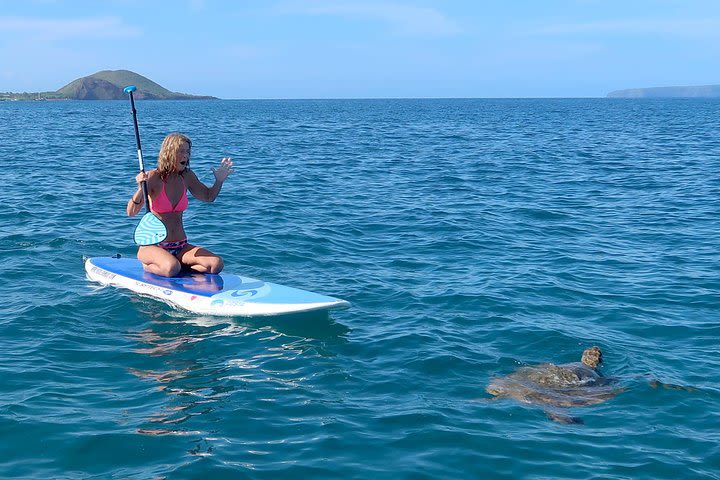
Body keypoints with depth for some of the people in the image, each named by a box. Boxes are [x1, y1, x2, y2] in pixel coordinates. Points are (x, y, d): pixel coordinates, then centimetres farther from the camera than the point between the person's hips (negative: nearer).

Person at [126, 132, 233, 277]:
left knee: (216, 264, -18)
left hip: (180, 247, 6)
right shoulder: (153, 177, -11)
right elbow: (131, 212, -18)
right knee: (171, 268, -37)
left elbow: (208, 197, 24)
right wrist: (141, 189, -35)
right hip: (153, 245, -6)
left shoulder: (187, 176, 5)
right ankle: (148, 266, -1)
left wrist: (219, 181, 6)